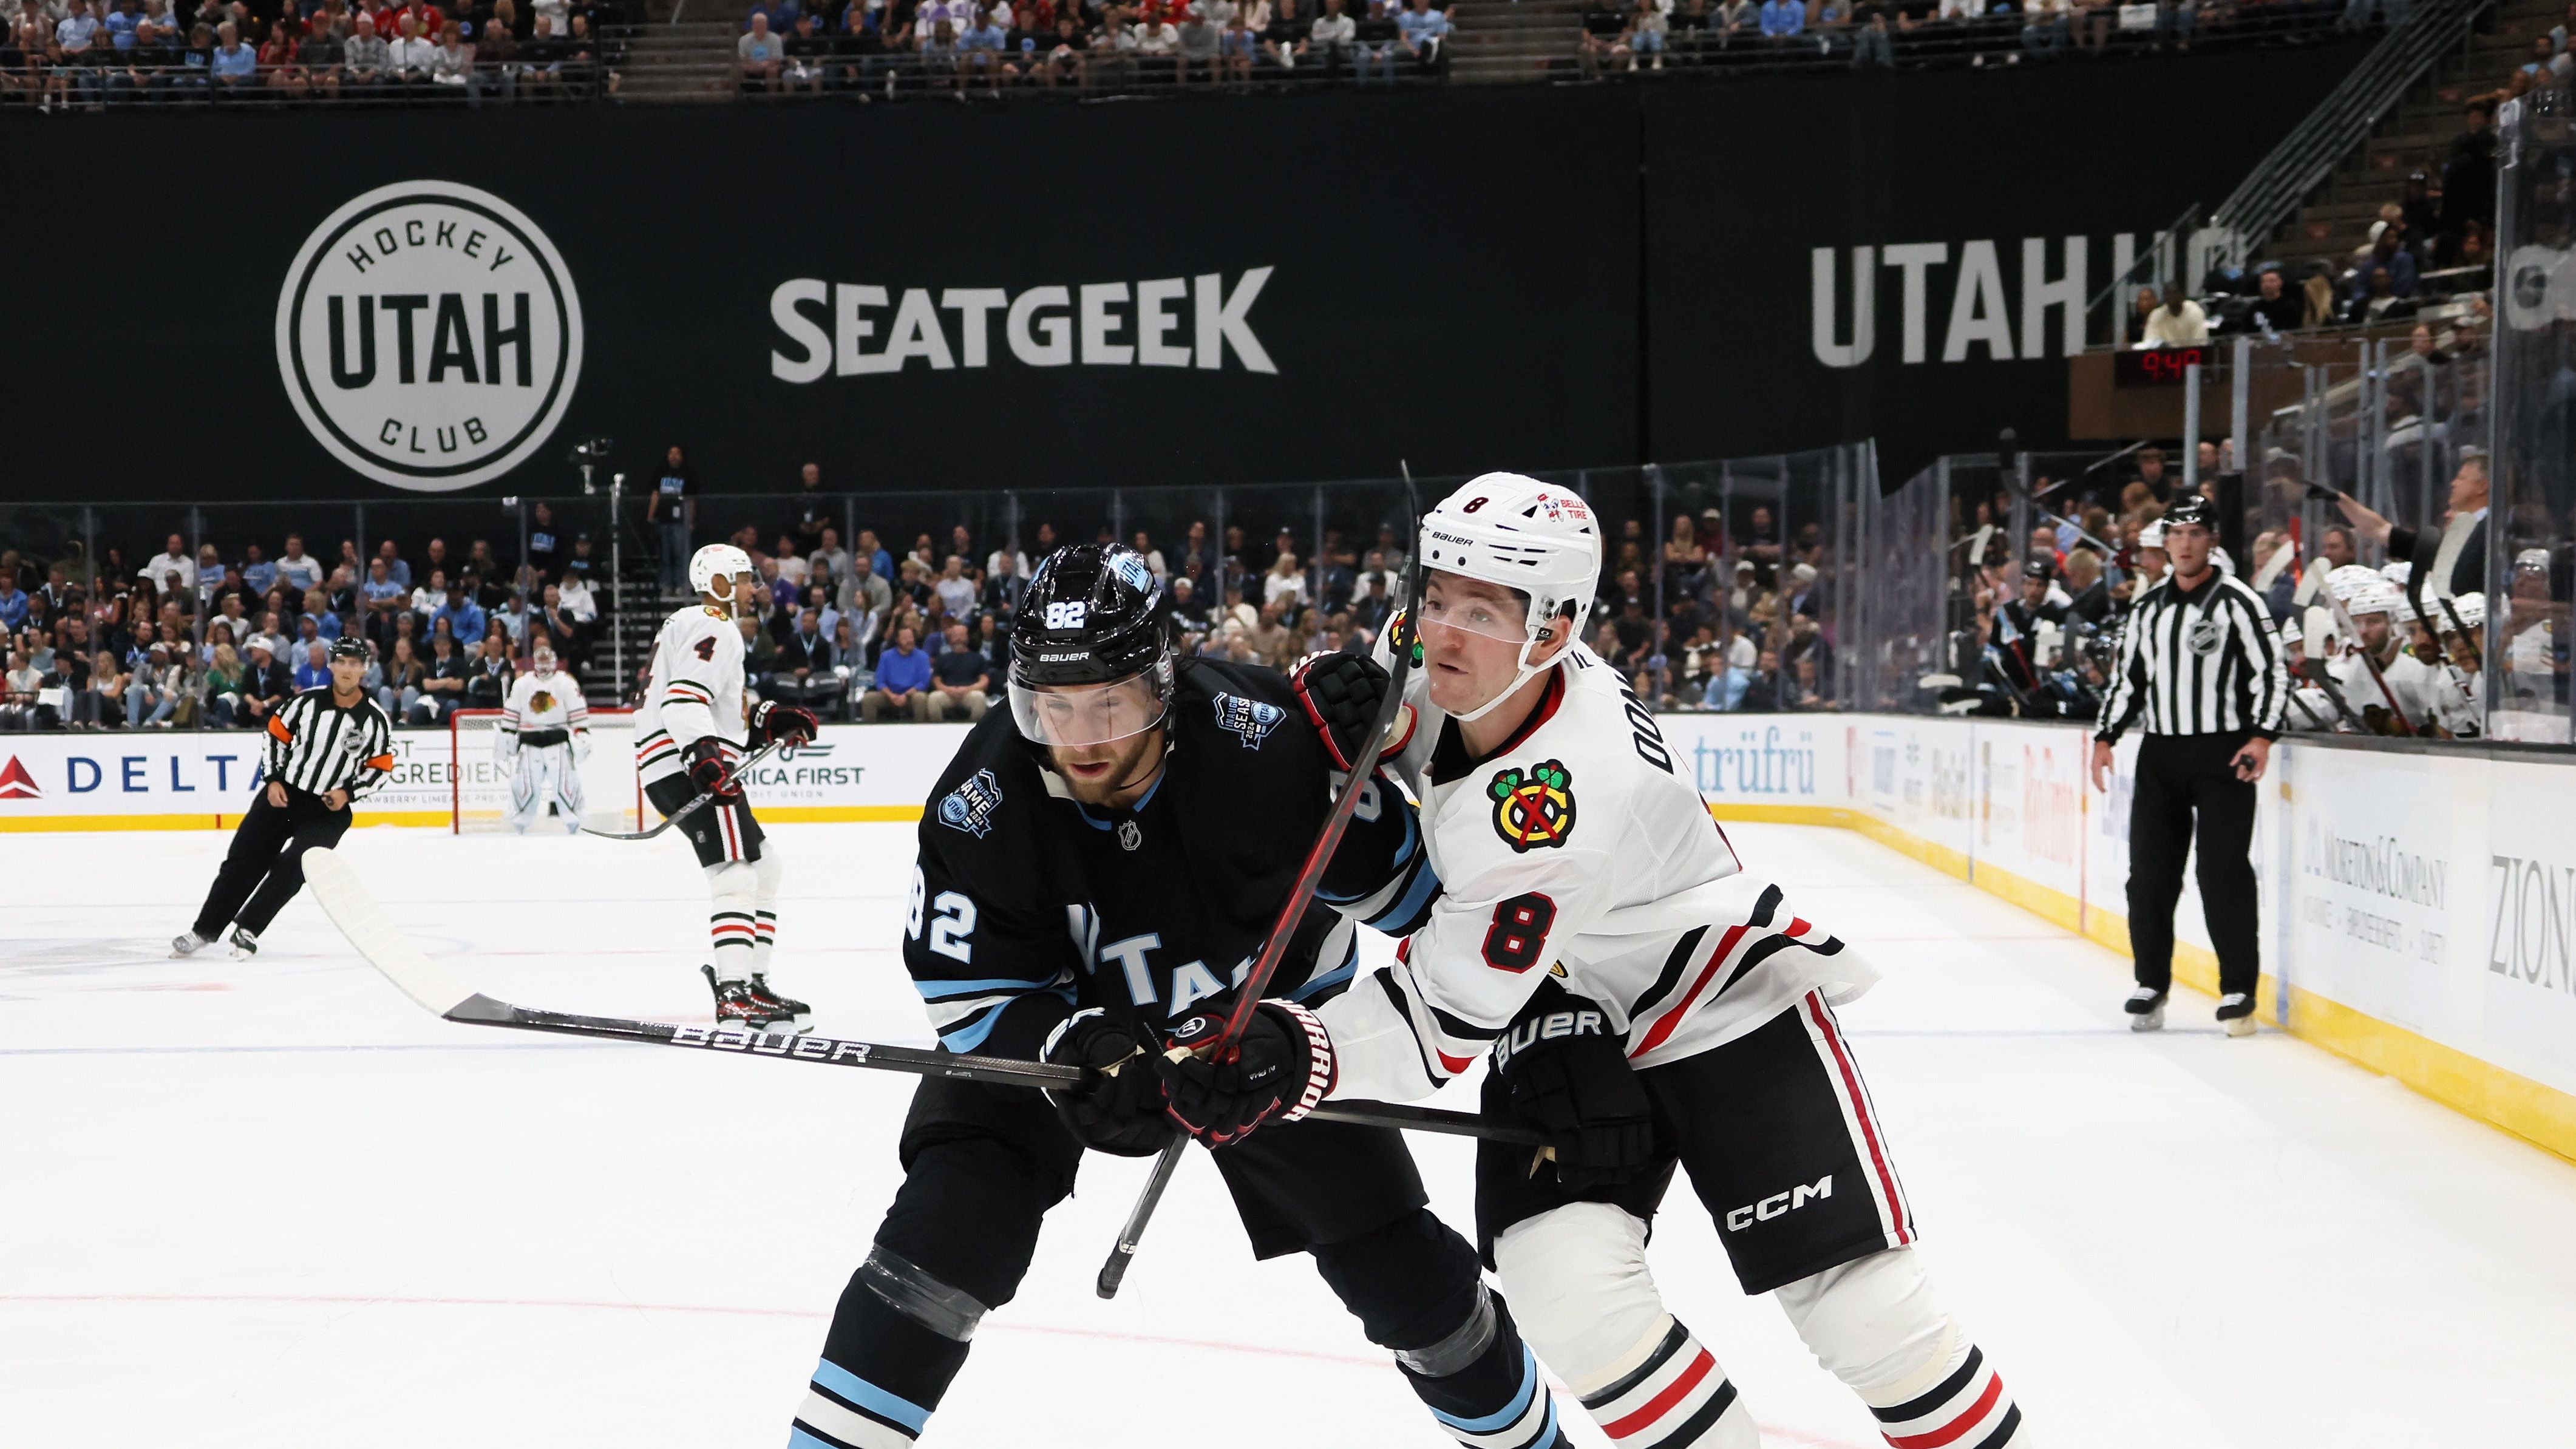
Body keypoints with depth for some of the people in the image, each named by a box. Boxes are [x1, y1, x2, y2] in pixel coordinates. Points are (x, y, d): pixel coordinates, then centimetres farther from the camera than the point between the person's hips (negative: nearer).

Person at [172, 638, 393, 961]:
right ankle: (203, 930, 13)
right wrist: (273, 780, -3)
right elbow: (276, 735, 6)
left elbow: (381, 768, 1)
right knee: (243, 860, 1)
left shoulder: (376, 721, -6)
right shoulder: (307, 702, -5)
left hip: (329, 810, -2)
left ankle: (247, 930, -9)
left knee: (291, 867, -20)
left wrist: (348, 792, -12)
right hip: (282, 795, 2)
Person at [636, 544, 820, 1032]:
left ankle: (749, 977, 17)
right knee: (735, 870, -20)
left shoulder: (692, 624, 26)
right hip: (685, 765, -11)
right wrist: (704, 757, -35)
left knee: (762, 863, 17)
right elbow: (683, 698, -23)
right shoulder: (713, 627, -8)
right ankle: (736, 997, -30)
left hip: (695, 761, 11)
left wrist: (769, 720, 19)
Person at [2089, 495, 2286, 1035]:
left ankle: (2239, 991, -2)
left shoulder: (2238, 601, -5)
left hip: (2223, 755, -5)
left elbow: (2272, 671, -7)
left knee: (2223, 872, -9)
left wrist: (2262, 737, -18)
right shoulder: (2147, 606, 11)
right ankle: (2151, 984, 14)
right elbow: (2127, 678, 17)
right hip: (2160, 753, 5)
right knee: (2149, 873, 3)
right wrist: (2105, 739, 8)